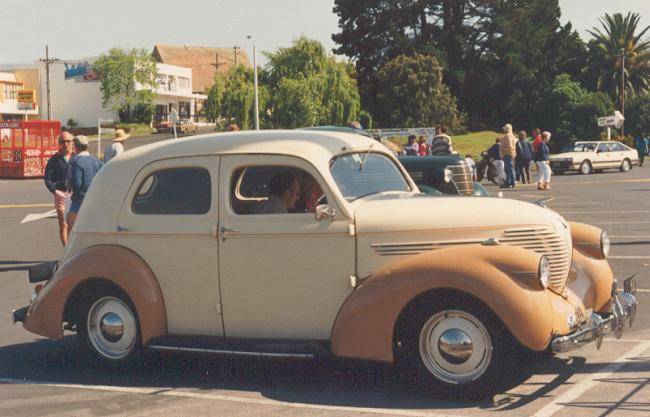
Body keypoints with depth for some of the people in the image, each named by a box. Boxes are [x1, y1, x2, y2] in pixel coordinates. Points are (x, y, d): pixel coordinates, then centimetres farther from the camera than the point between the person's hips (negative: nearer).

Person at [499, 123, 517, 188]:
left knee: (510, 169, -9)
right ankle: (507, 183, 21)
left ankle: (512, 183, -9)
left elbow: (509, 146, -24)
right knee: (507, 169, 15)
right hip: (507, 155, 11)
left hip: (508, 155, -11)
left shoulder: (508, 136, -16)